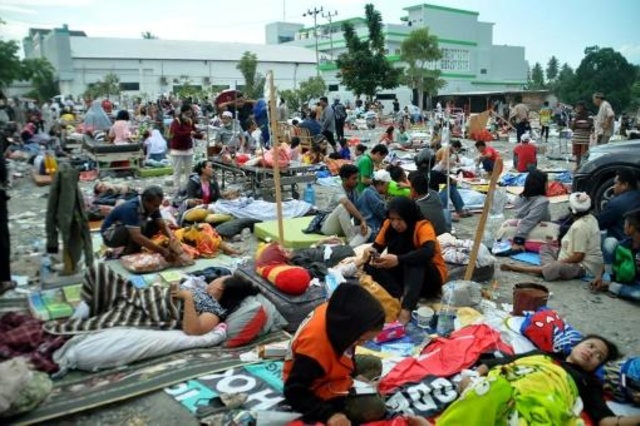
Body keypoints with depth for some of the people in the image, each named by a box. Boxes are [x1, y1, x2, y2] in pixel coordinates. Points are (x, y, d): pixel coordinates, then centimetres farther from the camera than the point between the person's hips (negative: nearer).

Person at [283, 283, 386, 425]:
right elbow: (294, 393, -34)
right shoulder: (315, 345, -42)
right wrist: (328, 415, -39)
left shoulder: (336, 313, -19)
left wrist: (355, 374, 5)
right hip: (317, 392, -9)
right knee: (375, 408, -17)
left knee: (374, 364, 18)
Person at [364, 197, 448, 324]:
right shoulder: (388, 225, -6)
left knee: (413, 259, -37)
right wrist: (371, 252, -31)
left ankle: (407, 308, -49)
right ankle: (401, 298, -34)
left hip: (431, 276, -5)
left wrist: (398, 260, -52)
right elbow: (377, 246, -5)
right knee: (371, 267, -18)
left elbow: (428, 252, -39)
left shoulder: (422, 226, -22)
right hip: (406, 274, 5)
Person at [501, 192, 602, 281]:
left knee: (554, 268, -37)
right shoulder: (590, 218, 5)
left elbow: (578, 256, -25)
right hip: (585, 259, 11)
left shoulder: (580, 226, -24)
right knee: (545, 248, 17)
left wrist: (558, 262, -15)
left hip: (584, 266, -11)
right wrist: (563, 243, 7)